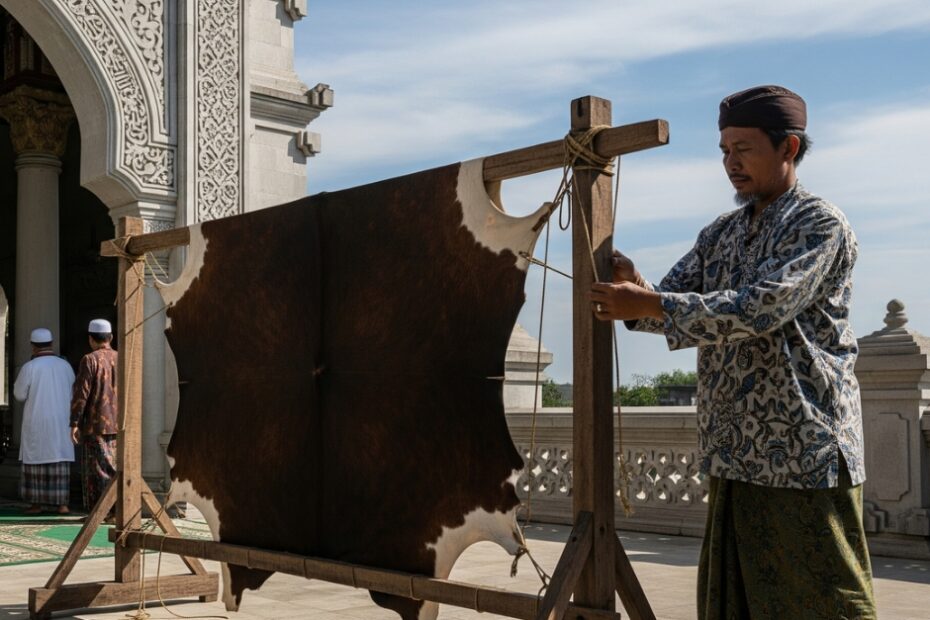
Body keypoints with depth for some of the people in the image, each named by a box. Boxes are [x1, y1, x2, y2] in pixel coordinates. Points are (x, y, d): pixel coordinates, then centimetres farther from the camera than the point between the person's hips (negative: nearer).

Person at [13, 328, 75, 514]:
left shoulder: (29, 367, -11)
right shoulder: (65, 366, 1)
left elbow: (19, 394, -2)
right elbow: (73, 392, 11)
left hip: (37, 423, -3)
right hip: (61, 422, 3)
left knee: (36, 460, 6)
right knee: (60, 462, 5)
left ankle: (36, 503, 9)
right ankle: (61, 503, 2)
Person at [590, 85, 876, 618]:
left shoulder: (822, 226, -7)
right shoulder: (721, 234, 15)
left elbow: (756, 312, -21)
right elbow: (672, 307, 9)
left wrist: (646, 304, -24)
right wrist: (636, 291, -15)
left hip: (806, 455, -7)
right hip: (735, 456, 7)